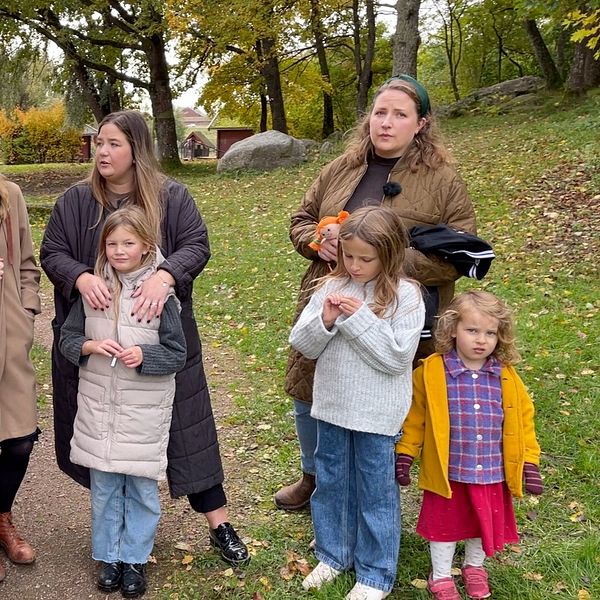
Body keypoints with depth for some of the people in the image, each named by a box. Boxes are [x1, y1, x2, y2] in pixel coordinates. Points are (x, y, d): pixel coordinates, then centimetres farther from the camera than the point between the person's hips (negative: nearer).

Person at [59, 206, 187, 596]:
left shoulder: (161, 294, -10)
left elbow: (177, 355, -7)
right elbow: (67, 339, 5)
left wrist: (143, 356, -24)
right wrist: (91, 346, -14)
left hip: (144, 410, -3)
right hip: (98, 406, 3)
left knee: (142, 487, 8)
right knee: (103, 487, 13)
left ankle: (135, 559, 26)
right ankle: (109, 557, 30)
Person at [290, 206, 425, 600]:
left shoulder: (405, 296, -13)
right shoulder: (331, 288, 0)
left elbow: (396, 358, -19)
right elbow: (302, 345, 0)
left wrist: (360, 319, -22)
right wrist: (324, 321, -18)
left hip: (376, 416, -5)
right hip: (332, 406, 5)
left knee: (376, 493, 9)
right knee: (331, 483, 19)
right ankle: (334, 554, 40)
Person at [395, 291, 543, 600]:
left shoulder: (506, 378, -3)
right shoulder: (431, 373, -11)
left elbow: (522, 420, 4)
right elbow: (414, 417, -3)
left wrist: (529, 463, 2)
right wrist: (404, 455, -4)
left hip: (491, 475, 3)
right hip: (447, 473, -3)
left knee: (485, 525, 20)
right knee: (445, 525, 13)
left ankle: (474, 568, 47)